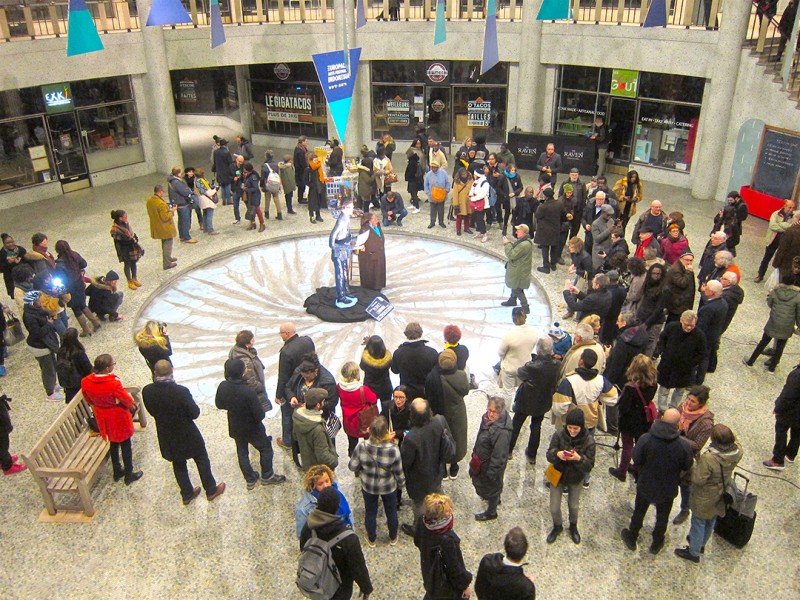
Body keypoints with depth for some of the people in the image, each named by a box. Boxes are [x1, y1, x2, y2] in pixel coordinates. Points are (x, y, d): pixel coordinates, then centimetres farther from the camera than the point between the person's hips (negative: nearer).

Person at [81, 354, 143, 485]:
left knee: (114, 443, 26)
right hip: (118, 417, -6)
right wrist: (132, 405, 3)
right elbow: (126, 400, -19)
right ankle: (129, 474, 28)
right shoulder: (114, 383, -34)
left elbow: (88, 400, 2)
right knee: (125, 445, 14)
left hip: (102, 417, 6)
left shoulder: (86, 382, -16)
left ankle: (117, 472, 41)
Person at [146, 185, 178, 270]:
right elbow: (165, 217, -26)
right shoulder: (161, 204, -29)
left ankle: (168, 258, 42)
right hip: (165, 228, -9)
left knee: (164, 244, 26)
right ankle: (166, 264, 9)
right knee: (168, 244, 5)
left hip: (156, 227, 9)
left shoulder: (149, 201, -1)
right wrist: (172, 211, -11)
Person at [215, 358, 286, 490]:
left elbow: (219, 404, 0)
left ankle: (250, 480, 36)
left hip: (235, 428, 5)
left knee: (242, 452, 22)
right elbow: (260, 414, -29)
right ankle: (267, 476, 31)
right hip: (252, 428, -5)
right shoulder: (248, 391, -34)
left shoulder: (222, 386, -18)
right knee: (265, 448, 19)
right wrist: (262, 411, -7)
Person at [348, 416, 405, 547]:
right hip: (389, 487, -1)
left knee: (370, 512, 25)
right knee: (391, 512, 26)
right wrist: (401, 482, 4)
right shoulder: (393, 449, -30)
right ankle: (393, 538, 48)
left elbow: (352, 466, -14)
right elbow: (398, 472, -17)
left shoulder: (361, 447, -28)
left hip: (368, 486, 1)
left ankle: (371, 539, 46)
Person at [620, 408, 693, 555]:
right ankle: (656, 544, 46)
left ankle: (631, 538, 45)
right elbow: (687, 467, -9)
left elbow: (636, 461, -16)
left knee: (639, 512, 25)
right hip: (668, 489, 0)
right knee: (662, 517, 26)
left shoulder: (645, 439, -28)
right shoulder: (683, 446, -27)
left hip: (645, 485, 0)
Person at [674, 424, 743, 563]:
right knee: (711, 521, 29)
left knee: (698, 523, 18)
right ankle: (701, 543, 54)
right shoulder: (737, 452, -23)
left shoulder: (708, 458, -41)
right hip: (720, 495, 6)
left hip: (705, 498, -6)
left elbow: (698, 479, -29)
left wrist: (695, 465, -15)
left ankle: (694, 552, 38)